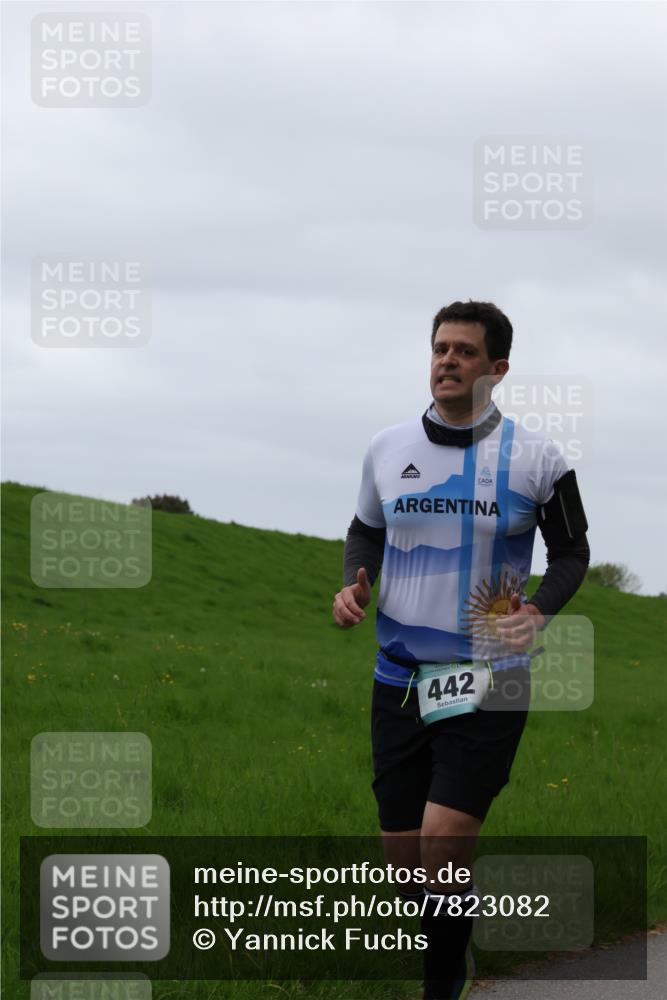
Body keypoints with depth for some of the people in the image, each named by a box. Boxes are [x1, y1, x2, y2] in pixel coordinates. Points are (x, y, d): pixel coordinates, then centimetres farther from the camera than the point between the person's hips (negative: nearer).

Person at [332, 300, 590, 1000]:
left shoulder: (535, 457, -4)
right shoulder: (387, 447, 5)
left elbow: (572, 551, 6)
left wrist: (540, 609, -13)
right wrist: (353, 584, 0)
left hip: (489, 679, -4)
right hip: (399, 677, 4)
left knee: (442, 846, -18)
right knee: (404, 865, 5)